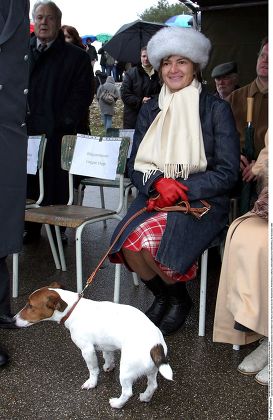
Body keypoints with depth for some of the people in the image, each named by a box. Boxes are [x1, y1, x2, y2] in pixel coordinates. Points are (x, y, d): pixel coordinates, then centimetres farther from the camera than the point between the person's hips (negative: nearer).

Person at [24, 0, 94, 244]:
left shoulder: (76, 57, 6)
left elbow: (82, 94, -1)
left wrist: (62, 122, -12)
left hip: (58, 134, -3)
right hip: (26, 132, 3)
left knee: (58, 184, -1)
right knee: (27, 181, 4)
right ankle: (30, 229, 15)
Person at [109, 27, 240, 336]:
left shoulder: (216, 109, -1)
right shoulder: (150, 110, 11)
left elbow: (228, 173, -5)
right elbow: (135, 166, 8)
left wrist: (180, 190, -16)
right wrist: (158, 182, -14)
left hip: (202, 200, -3)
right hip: (155, 196, 4)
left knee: (152, 245, -29)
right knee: (129, 243, -26)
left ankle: (179, 298, 5)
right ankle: (162, 296, 6)